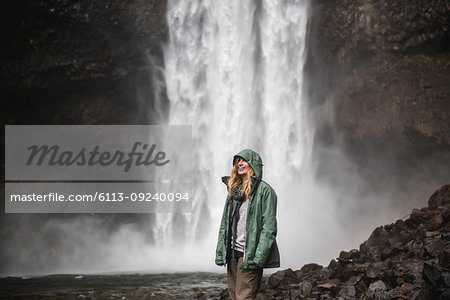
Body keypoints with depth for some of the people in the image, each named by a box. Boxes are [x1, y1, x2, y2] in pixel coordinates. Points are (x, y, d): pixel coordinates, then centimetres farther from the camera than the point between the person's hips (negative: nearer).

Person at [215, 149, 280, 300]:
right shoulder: (233, 189, 17)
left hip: (250, 255, -7)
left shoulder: (264, 190, -5)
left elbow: (269, 226, -11)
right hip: (232, 253, 7)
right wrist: (220, 252, 10)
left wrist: (258, 257, -19)